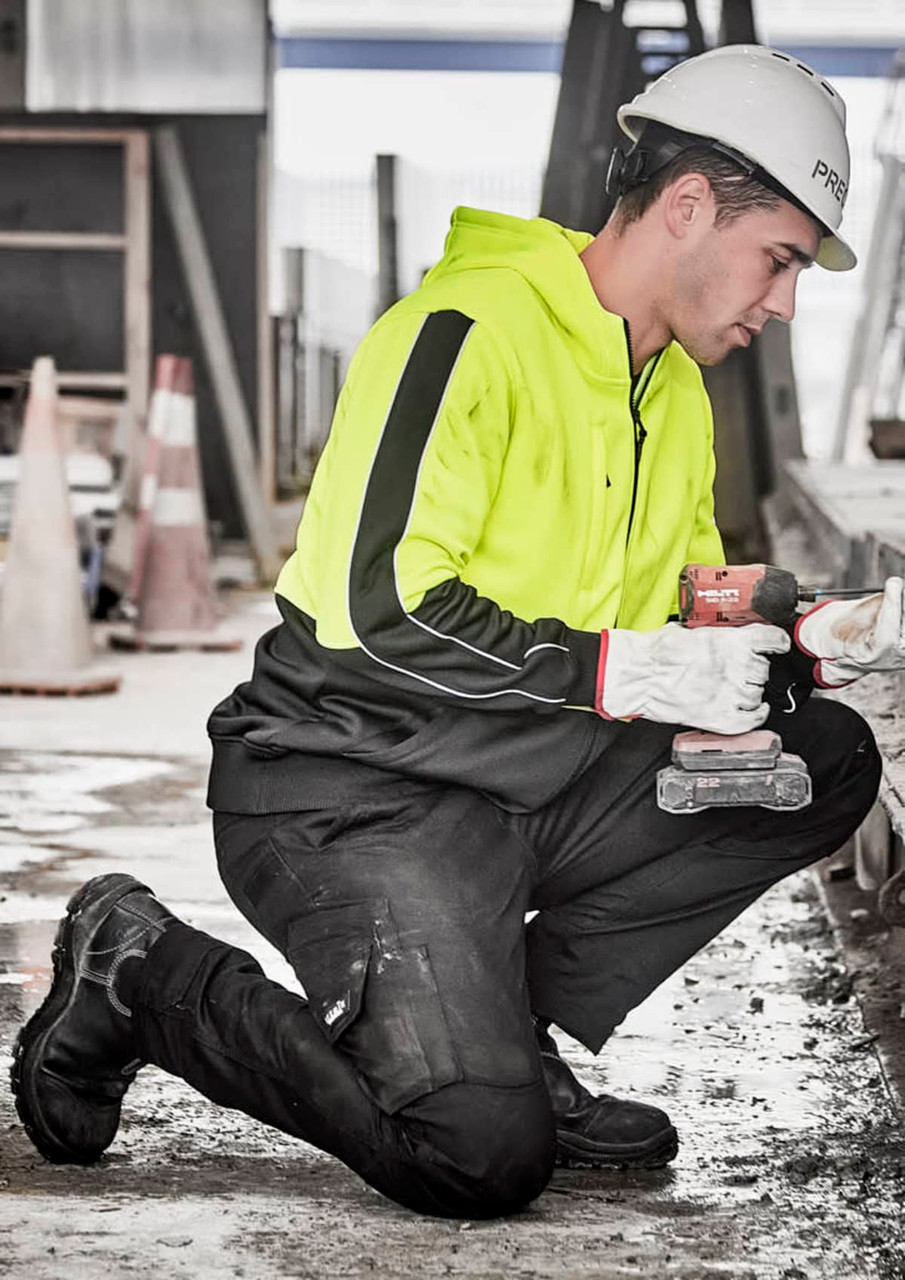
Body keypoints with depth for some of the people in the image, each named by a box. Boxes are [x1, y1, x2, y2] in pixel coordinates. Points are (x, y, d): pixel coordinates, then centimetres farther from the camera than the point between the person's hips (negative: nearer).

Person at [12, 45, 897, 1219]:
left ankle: (501, 1031, 1)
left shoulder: (675, 392, 14)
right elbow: (375, 610, -25)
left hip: (532, 780, 9)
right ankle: (142, 972, -1)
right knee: (483, 1155, -24)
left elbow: (686, 623, 19)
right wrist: (628, 672, -25)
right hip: (351, 783, -9)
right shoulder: (469, 331, -17)